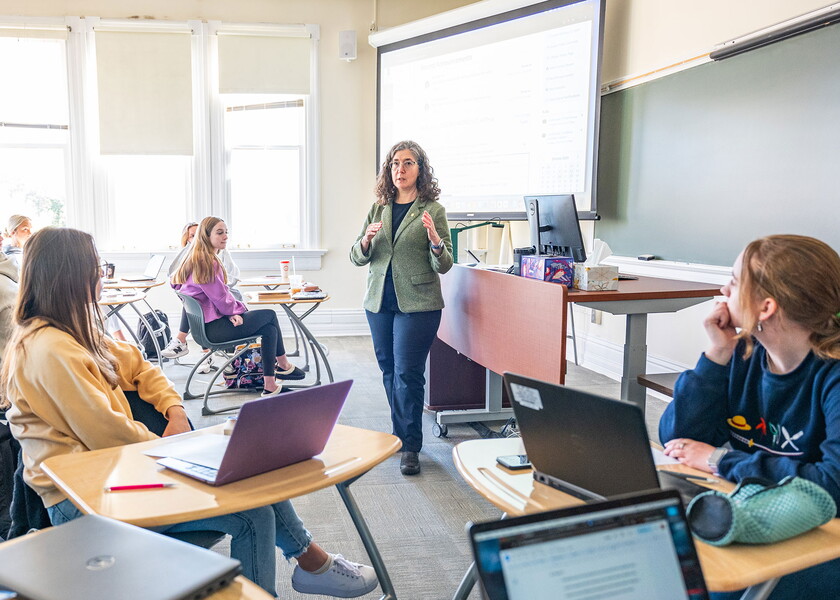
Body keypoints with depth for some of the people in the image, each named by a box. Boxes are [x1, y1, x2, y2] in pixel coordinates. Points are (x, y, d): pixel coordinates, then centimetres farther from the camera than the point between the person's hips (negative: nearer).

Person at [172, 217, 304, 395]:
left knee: (269, 328, 6)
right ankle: (283, 365, 23)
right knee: (270, 315, 4)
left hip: (207, 323, 10)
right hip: (213, 328, -10)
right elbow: (220, 298, -19)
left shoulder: (200, 259, 14)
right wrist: (238, 310, -1)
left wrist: (233, 311, 1)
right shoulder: (207, 262, -19)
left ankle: (269, 385, 8)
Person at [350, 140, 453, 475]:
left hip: (417, 303, -5)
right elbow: (357, 259, 7)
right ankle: (400, 434, 31)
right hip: (379, 301, 5)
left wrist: (435, 240, -26)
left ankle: (410, 447, 6)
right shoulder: (378, 209, 9)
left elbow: (444, 266, -6)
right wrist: (366, 240, -14)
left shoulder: (433, 210, -3)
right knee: (388, 370, 14)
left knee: (407, 373, -5)